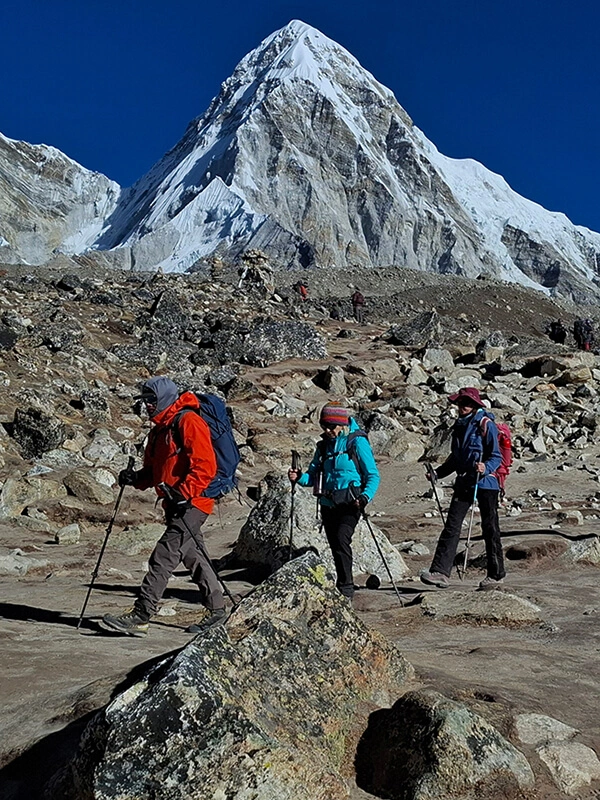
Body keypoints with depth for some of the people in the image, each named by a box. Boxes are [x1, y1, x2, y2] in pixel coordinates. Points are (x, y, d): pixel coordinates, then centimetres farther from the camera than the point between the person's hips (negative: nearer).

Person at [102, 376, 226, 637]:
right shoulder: (159, 429, 17)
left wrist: (184, 493, -27)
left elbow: (205, 466, -20)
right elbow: (154, 471, 20)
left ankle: (140, 617, -10)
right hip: (175, 505, 10)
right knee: (193, 557, 15)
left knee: (163, 557, -12)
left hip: (192, 504, -10)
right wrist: (135, 478, 0)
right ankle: (217, 609, 26)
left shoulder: (189, 422, -12)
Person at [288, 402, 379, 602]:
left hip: (349, 502, -6)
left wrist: (365, 497, -22)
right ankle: (344, 587, 22)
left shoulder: (357, 442, -5)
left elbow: (373, 475, -6)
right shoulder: (324, 445, 12)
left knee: (341, 539, -22)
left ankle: (345, 588, -16)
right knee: (335, 546, 10)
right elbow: (313, 475, 14)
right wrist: (300, 478, -8)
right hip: (328, 503, 6)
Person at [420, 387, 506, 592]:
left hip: (485, 483, -6)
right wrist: (438, 472, 14)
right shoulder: (460, 425, 14)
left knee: (490, 529, 5)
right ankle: (440, 571, -7)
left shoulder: (486, 425, -7)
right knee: (451, 526, -4)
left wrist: (486, 467, -28)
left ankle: (496, 575, 18)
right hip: (463, 482, 6)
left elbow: (496, 457, -9)